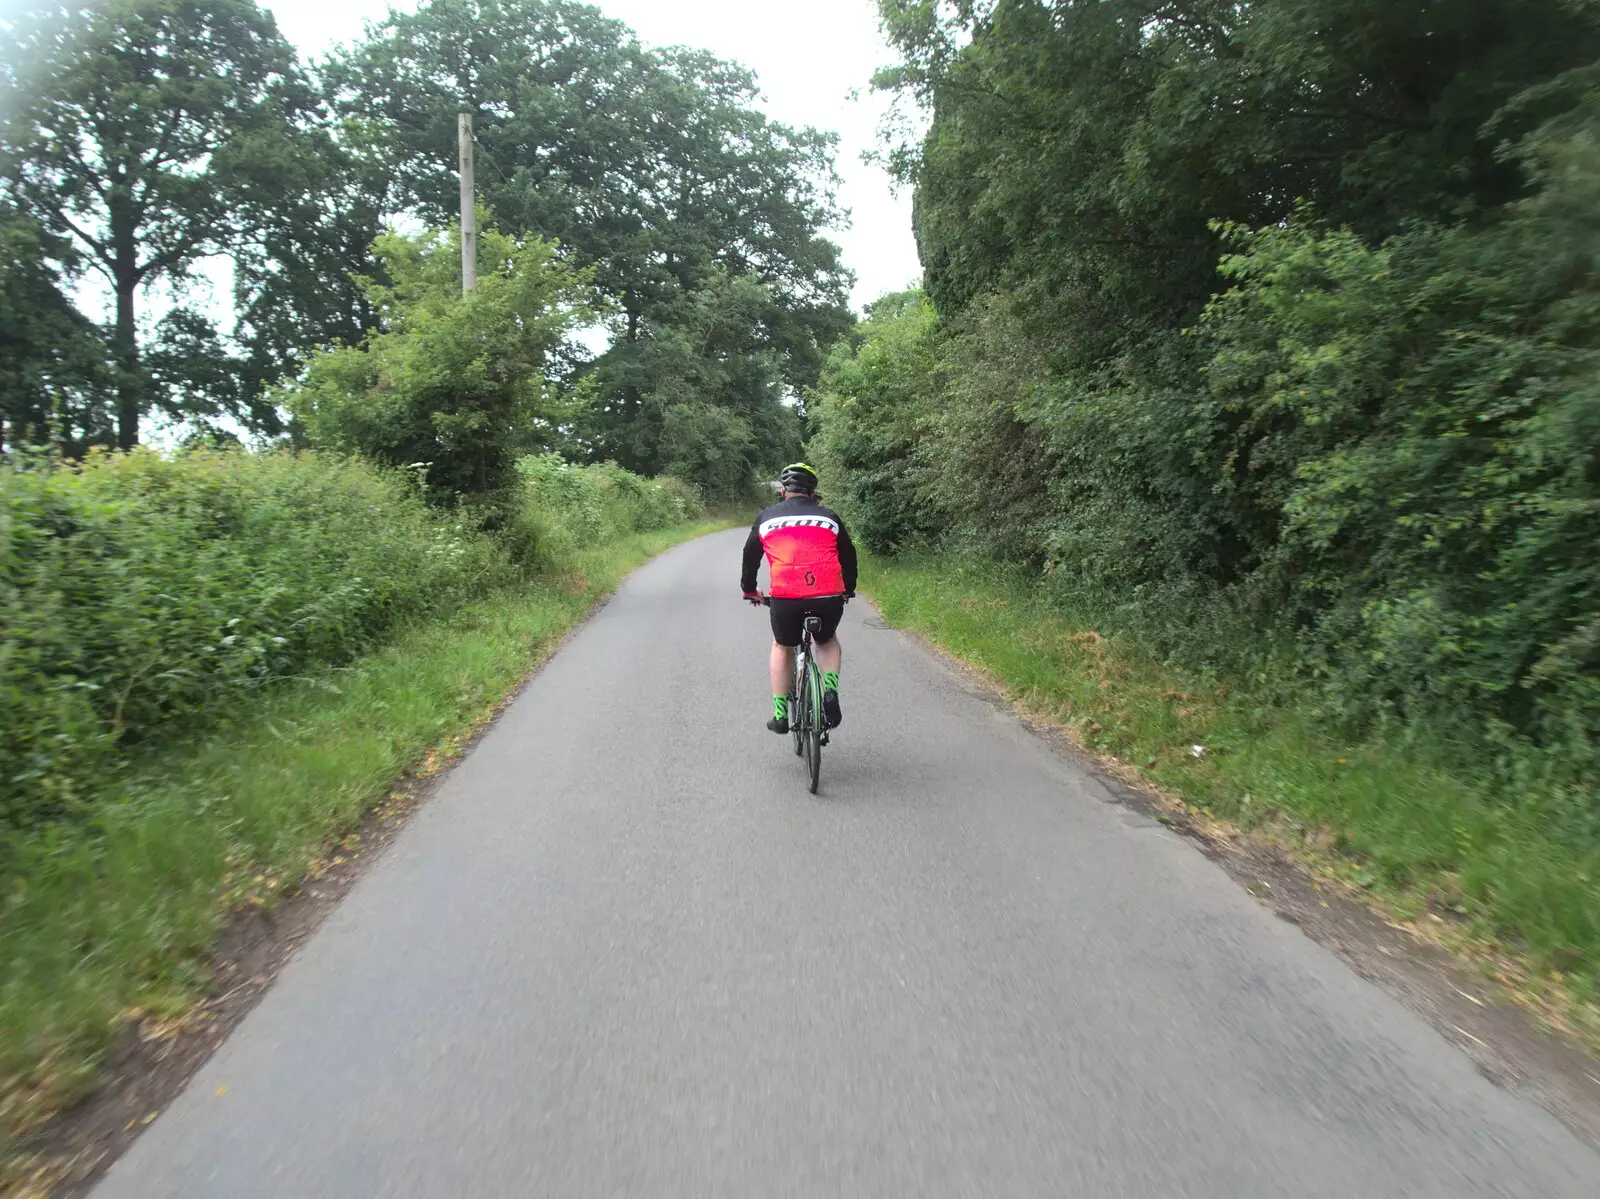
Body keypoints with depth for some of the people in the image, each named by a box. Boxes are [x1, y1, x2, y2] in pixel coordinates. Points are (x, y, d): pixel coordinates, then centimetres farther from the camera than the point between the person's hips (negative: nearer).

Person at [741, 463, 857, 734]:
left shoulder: (767, 517, 16)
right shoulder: (829, 517, 17)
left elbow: (750, 556, 25)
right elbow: (848, 556, 26)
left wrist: (749, 590, 41)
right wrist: (848, 589, 42)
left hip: (785, 598, 0)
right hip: (829, 597, 1)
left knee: (782, 647, 28)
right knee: (828, 641, 31)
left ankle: (780, 714, 25)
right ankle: (830, 694, 9)